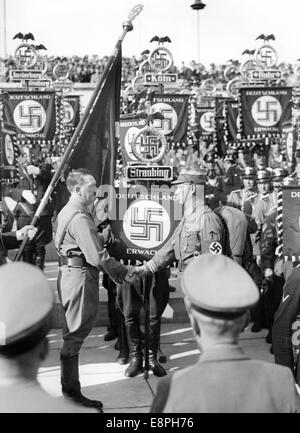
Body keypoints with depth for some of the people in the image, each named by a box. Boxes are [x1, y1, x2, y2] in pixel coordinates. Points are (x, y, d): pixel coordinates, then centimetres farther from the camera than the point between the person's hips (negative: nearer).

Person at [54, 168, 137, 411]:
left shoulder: (67, 212, 15)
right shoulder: (80, 218, -18)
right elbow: (97, 256, -23)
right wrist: (123, 273, -11)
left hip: (71, 273, 11)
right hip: (80, 276, -11)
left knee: (75, 334, 17)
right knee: (75, 335, -2)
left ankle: (71, 391, 27)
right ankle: (71, 393, 8)